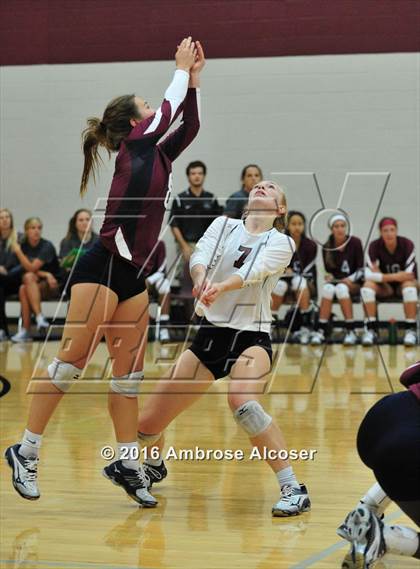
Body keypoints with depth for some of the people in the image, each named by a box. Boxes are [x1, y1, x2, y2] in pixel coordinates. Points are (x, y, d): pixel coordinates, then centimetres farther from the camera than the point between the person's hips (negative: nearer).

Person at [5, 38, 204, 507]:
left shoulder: (156, 155, 16)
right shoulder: (134, 146, -4)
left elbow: (188, 125, 25)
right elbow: (169, 108, 2)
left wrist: (193, 79, 19)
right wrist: (182, 68, 16)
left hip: (131, 274, 8)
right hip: (101, 267, -8)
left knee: (129, 372, 5)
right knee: (72, 359, -9)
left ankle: (127, 464, 8)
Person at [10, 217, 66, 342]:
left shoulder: (47, 246, -12)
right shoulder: (24, 246, 4)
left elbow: (32, 268, -21)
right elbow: (29, 269, -3)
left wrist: (18, 252, -19)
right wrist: (46, 274, -20)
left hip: (54, 286, -4)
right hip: (34, 285, 4)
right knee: (23, 289, -29)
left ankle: (25, 330, -33)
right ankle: (25, 331, -31)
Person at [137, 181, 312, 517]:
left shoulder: (282, 243, -1)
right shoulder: (223, 225, 8)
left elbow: (252, 272, -20)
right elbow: (199, 256, -12)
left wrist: (221, 286, -41)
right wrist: (201, 280, -35)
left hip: (251, 338, -3)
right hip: (210, 334, 4)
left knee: (242, 402, -35)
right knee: (147, 424, 2)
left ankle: (294, 490, -26)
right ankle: (155, 465, 38)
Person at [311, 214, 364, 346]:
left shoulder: (355, 243, -5)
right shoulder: (327, 247, 1)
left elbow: (361, 269, -4)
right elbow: (328, 271, 7)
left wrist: (350, 279, -19)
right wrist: (329, 277, -14)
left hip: (353, 283, -2)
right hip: (334, 281, 2)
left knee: (341, 288, -36)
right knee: (328, 288, -33)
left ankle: (350, 331, -30)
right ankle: (321, 330, -31)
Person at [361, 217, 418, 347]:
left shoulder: (407, 244, -15)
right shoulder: (375, 246, -12)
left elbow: (409, 275, -20)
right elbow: (369, 275, -21)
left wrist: (382, 275, -20)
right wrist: (394, 276, -29)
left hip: (402, 285, -1)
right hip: (384, 287, 1)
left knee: (409, 286, -36)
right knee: (367, 286, -29)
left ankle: (411, 330, -28)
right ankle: (371, 329, -25)